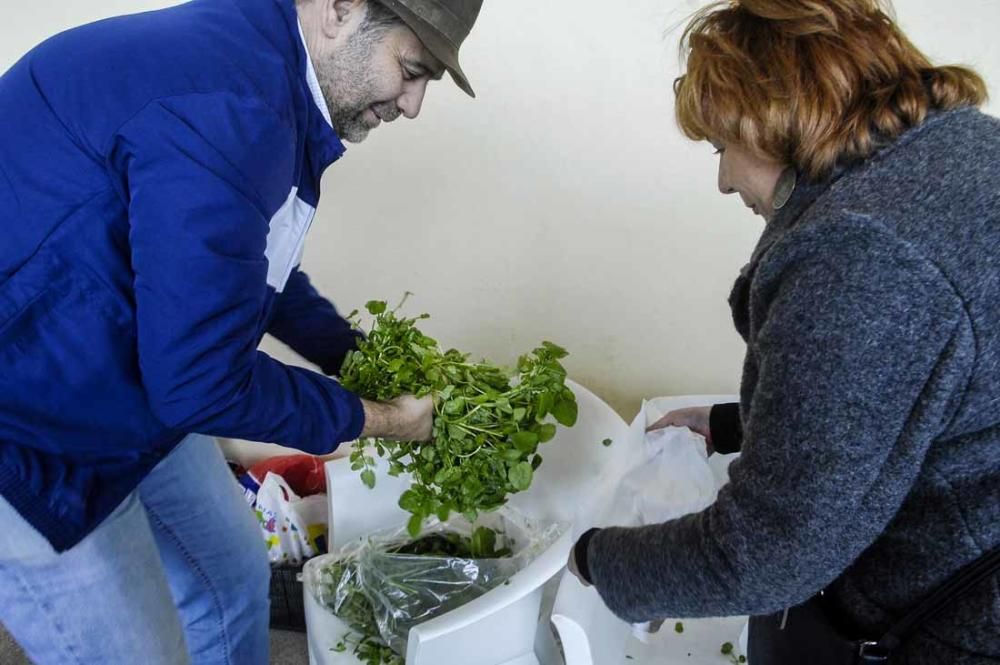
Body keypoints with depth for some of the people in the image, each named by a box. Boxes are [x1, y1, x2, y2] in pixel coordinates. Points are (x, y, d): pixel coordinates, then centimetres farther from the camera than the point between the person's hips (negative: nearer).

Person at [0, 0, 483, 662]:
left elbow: (256, 269, 14)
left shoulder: (268, 68, 0)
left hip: (131, 390, 10)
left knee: (234, 575, 20)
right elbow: (200, 383, -27)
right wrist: (371, 419, -13)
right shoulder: (224, 110, -32)